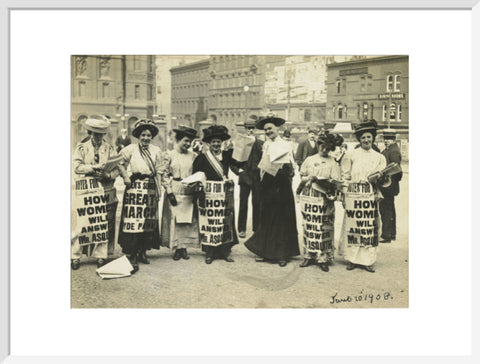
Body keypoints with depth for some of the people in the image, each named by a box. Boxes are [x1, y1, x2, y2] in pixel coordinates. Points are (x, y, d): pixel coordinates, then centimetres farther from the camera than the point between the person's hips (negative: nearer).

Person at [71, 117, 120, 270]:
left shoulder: (109, 149, 12)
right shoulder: (81, 148, 9)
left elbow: (117, 168, 3)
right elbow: (77, 166, -5)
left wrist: (108, 175, -17)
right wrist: (94, 167, -18)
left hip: (105, 191, 2)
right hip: (85, 191, -1)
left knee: (104, 224, 2)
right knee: (82, 224, -5)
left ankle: (101, 255, 12)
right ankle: (75, 256, 6)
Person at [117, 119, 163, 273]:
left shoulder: (156, 151, 10)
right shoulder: (131, 149, 0)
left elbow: (158, 172, 13)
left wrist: (158, 189, 10)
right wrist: (125, 176, -4)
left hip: (150, 189, 4)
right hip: (135, 187, -4)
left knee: (149, 221, 7)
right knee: (133, 220, -9)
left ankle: (143, 251, 19)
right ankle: (131, 255, -6)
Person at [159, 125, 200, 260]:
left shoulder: (192, 155, 8)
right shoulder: (169, 155, -1)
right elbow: (164, 175, -4)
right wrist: (170, 192, -11)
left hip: (189, 192, 3)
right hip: (174, 192, -3)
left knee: (188, 220, 4)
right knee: (174, 219, -1)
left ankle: (184, 247, 14)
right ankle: (176, 248, 10)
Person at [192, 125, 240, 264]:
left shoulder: (226, 155, 9)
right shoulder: (202, 157, 1)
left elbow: (237, 166, -2)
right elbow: (197, 175, 2)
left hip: (225, 194, 3)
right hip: (209, 194, -3)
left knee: (225, 221, 6)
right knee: (209, 221, -2)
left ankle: (225, 251, 14)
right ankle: (209, 253, 8)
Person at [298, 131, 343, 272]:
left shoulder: (333, 163, 3)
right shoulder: (309, 160, 11)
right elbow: (302, 178, 12)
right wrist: (309, 178, -9)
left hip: (324, 198, -2)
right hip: (309, 197, 3)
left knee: (324, 228, -3)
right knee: (308, 226, 5)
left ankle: (323, 258, 4)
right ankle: (309, 255, 14)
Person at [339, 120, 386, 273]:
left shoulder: (379, 157, 14)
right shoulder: (351, 155, 5)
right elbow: (345, 177, 4)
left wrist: (378, 179, -10)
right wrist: (344, 196, -4)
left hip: (371, 196, 2)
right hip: (354, 195, -2)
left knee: (370, 228, 1)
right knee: (353, 226, -2)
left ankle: (368, 260, 9)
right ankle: (352, 259, 8)